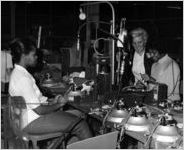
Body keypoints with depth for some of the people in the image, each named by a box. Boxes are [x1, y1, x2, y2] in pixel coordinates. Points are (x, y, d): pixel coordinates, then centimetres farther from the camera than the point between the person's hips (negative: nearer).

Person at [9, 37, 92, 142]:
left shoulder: (18, 72, 9)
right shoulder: (23, 78, -23)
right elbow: (39, 109, -23)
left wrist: (52, 101, 4)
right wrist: (59, 105, -7)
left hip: (30, 117, 10)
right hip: (33, 123, -10)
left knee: (75, 117, 14)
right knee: (80, 126, -9)